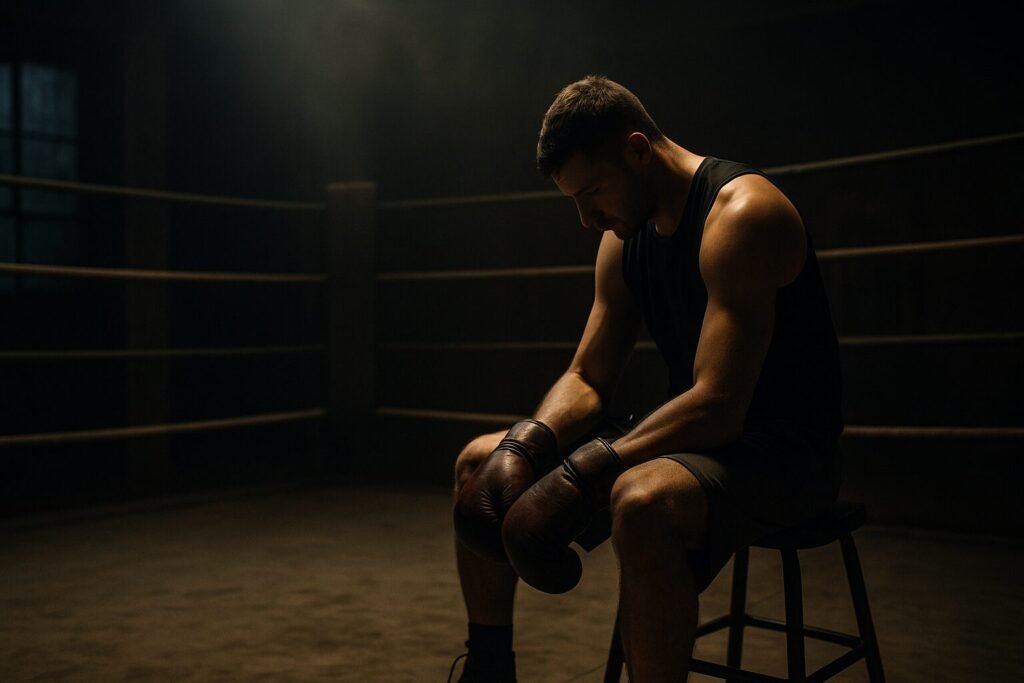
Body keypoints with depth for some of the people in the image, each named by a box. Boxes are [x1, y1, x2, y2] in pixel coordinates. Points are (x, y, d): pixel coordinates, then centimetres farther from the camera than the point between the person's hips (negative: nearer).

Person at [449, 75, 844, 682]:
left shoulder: (740, 213, -20)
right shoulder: (626, 236, 6)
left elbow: (718, 406, -28)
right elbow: (587, 379, 8)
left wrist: (575, 479, -32)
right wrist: (523, 446, -12)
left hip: (787, 449, -8)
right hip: (694, 432, 8)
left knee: (641, 502, -41)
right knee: (479, 463, 6)